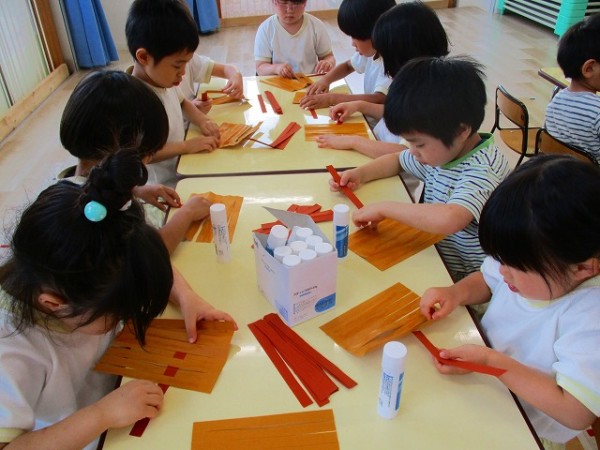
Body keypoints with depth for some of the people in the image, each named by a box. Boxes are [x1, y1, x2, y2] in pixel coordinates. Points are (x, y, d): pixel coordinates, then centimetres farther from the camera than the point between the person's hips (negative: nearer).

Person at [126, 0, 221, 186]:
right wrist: (186, 146, -24)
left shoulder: (164, 79, -1)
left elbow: (183, 102, 19)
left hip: (181, 170, 8)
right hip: (162, 188, -8)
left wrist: (202, 121, 1)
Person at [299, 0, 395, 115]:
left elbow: (379, 100, -32)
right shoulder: (370, 51, 4)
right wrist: (325, 79, 1)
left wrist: (331, 99, -29)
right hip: (369, 120, 7)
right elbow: (348, 66, 20)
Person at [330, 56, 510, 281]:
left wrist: (383, 208, -30)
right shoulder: (440, 150, 1)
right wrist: (360, 174, 2)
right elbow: (398, 160, 20)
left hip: (466, 282, -8)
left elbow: (449, 219, -42)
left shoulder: (482, 169, -24)